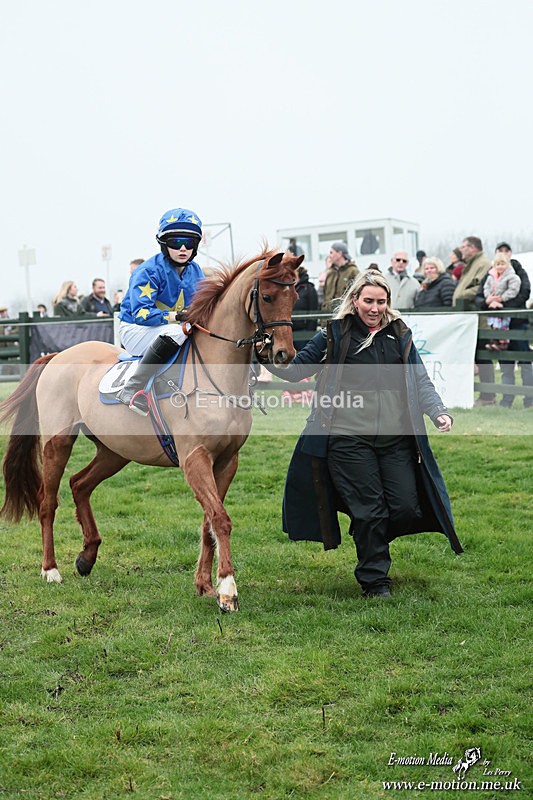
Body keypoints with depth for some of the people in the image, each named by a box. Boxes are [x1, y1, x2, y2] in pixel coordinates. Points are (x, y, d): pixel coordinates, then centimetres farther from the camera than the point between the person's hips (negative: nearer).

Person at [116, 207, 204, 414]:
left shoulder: (195, 272, 4)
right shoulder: (148, 271, -17)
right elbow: (141, 313, -27)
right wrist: (178, 316, -36)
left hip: (171, 330, 7)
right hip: (135, 330, -7)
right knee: (176, 331, -37)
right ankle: (133, 389, -36)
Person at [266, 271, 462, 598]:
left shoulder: (400, 335, 12)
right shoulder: (335, 334, 4)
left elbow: (420, 380, 10)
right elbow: (297, 368, 6)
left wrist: (439, 411, -6)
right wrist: (271, 360, -13)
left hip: (397, 438, 3)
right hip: (350, 439, -3)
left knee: (407, 508, 2)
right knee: (368, 510, -1)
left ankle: (370, 542, 34)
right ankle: (374, 580, 18)